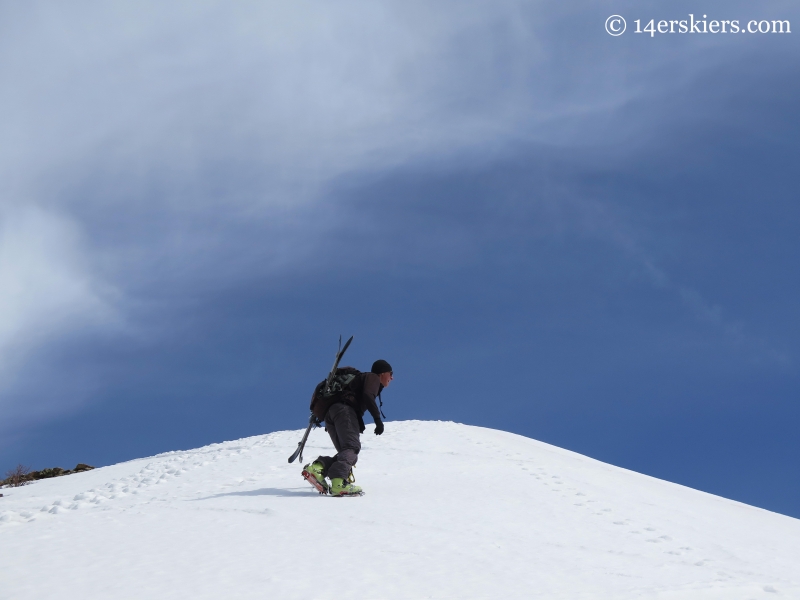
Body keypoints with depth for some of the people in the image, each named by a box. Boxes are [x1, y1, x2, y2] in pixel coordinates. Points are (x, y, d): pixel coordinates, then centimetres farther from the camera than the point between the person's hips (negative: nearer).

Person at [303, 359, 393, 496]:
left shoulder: (362, 379, 39)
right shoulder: (373, 378, 12)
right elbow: (367, 396, -8)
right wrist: (377, 418, -13)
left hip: (330, 413, 9)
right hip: (345, 410, -9)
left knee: (346, 452, 2)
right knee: (352, 447, -22)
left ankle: (318, 467, -20)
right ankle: (338, 482, -43)